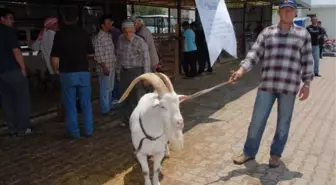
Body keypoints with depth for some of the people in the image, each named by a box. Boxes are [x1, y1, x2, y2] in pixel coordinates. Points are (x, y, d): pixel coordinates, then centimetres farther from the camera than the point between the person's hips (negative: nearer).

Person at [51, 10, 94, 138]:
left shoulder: (60, 34, -7)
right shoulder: (84, 33, 1)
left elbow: (55, 57, -10)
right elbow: (91, 54, 10)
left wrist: (56, 70, 8)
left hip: (67, 73, -2)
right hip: (83, 72, 2)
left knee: (70, 105, 8)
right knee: (86, 103, 12)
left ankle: (74, 132, 15)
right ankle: (88, 130, 17)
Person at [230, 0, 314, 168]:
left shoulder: (303, 34, 5)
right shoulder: (267, 32, 6)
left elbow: (307, 61, 6)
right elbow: (255, 53, 0)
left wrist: (306, 84, 1)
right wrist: (241, 70, -15)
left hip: (289, 86, 0)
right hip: (267, 85, 1)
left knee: (283, 123, 10)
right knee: (257, 121, 5)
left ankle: (276, 154, 30)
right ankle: (249, 152, 23)